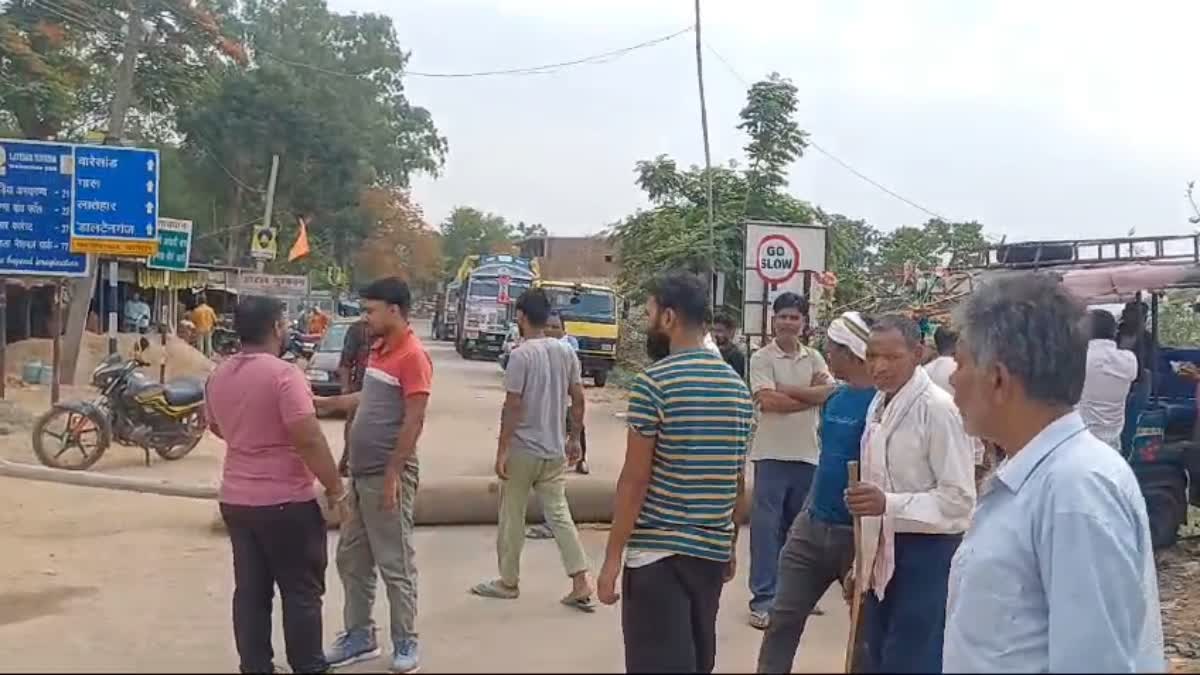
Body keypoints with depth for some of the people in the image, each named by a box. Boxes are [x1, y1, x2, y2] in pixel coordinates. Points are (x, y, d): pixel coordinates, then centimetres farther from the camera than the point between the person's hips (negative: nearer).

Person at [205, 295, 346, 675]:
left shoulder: (219, 375, 6)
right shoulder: (283, 374, -19)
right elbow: (309, 439, -23)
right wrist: (335, 489, -14)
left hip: (235, 499, 7)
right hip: (286, 501, -7)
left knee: (250, 591, 13)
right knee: (302, 592, 5)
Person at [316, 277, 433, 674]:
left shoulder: (413, 357, -16)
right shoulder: (379, 350, 12)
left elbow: (413, 421, -19)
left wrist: (392, 475, -21)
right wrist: (328, 403, 22)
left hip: (386, 476, -9)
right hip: (360, 473, 9)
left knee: (394, 565, 1)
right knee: (351, 560, 15)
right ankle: (359, 636, 27)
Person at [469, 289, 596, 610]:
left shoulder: (521, 355, -15)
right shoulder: (566, 352, 4)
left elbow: (513, 405, -17)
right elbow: (578, 399, 7)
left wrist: (502, 450, -12)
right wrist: (574, 439, 17)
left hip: (522, 450, -6)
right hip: (555, 450, 6)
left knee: (512, 518, 9)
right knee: (559, 514, 9)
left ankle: (508, 582, 20)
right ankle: (581, 582, 3)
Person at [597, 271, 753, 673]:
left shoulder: (654, 383, -14)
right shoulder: (738, 387, 8)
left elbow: (635, 480, -15)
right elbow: (740, 482, 13)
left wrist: (612, 557, -9)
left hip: (657, 551, -7)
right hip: (713, 551, 7)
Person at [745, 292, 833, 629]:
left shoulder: (814, 358, 8)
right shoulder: (761, 358, -6)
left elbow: (830, 393, -7)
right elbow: (768, 401, -18)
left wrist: (785, 389, -15)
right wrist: (811, 394, -10)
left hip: (807, 453, 5)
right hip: (772, 454, -4)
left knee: (800, 526, 13)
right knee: (766, 526, -2)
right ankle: (763, 598, 3)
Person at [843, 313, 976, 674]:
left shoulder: (938, 408, -17)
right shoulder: (879, 405, 8)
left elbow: (959, 499, -19)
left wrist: (888, 504, -29)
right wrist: (864, 560, 17)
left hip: (926, 554, -8)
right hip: (884, 554, 8)